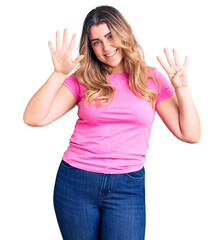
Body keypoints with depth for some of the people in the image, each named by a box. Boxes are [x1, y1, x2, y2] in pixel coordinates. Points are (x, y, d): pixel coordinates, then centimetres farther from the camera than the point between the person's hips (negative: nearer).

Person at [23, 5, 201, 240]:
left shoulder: (151, 80, 4)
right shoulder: (82, 79, 3)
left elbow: (190, 135, 0)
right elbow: (34, 118, -8)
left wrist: (181, 88, -10)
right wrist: (59, 74, -15)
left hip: (128, 188, 0)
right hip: (75, 183, 1)